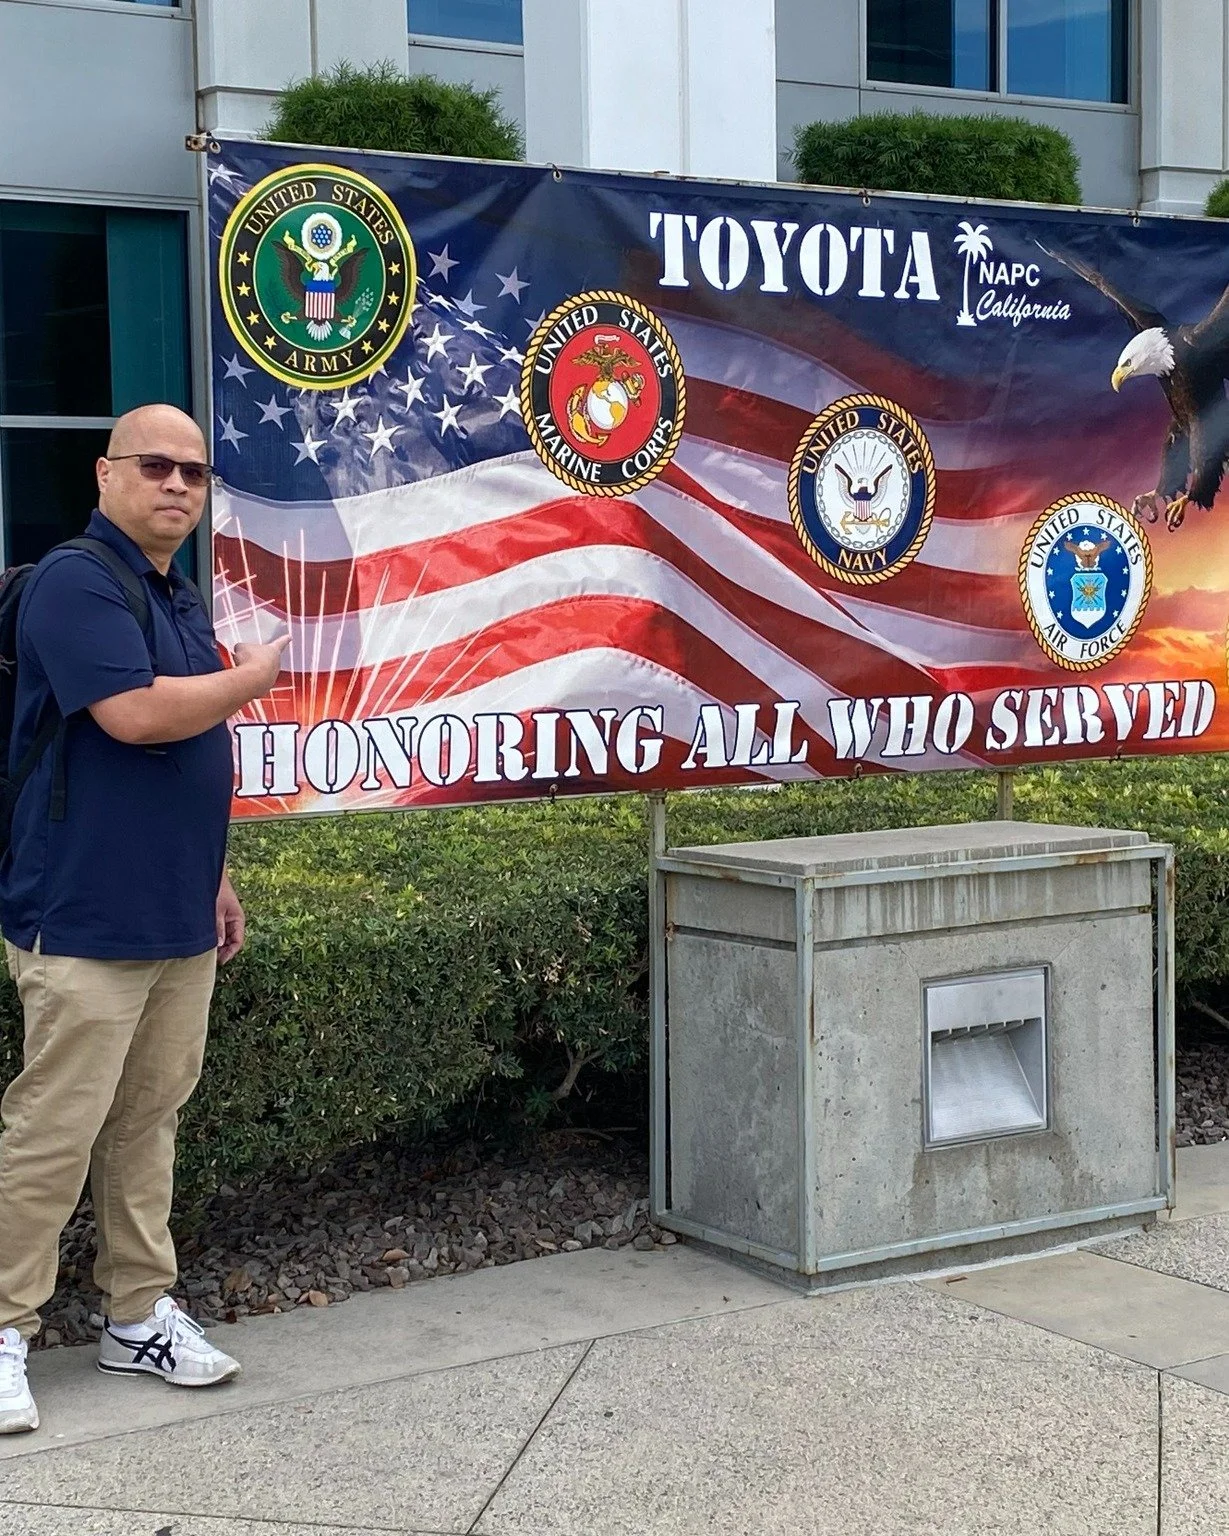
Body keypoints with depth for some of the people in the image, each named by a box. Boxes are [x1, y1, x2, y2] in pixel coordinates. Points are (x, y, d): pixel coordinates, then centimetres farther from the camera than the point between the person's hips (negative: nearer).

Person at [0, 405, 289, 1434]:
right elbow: (135, 714, -23)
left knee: (150, 1120, 12)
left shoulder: (183, 600, 17)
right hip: (86, 919, -8)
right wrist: (263, 671, -10)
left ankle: (139, 1316, 21)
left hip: (177, 917, 9)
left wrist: (214, 877, 24)